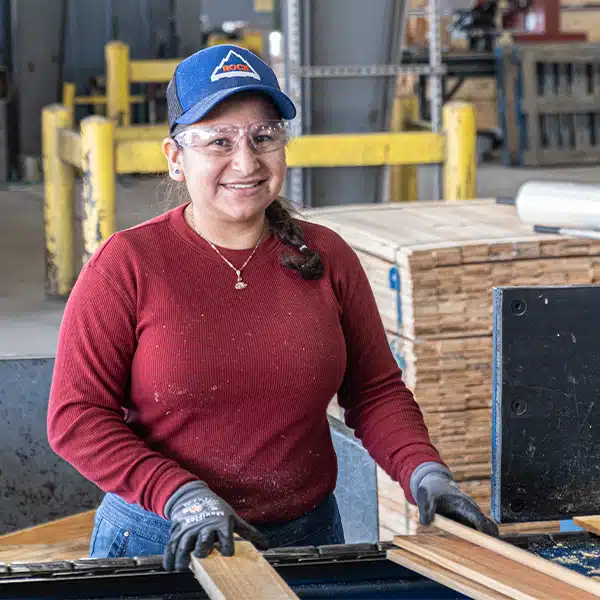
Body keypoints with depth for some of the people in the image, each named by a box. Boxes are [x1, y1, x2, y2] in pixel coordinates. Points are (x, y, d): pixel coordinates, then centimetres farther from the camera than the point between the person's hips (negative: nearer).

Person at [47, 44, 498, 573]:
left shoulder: (326, 257, 2)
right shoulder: (129, 264, -9)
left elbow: (376, 391, 7)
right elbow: (76, 417, -11)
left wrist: (423, 471, -10)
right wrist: (181, 497, -21)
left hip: (308, 537, 3)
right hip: (166, 546, -3)